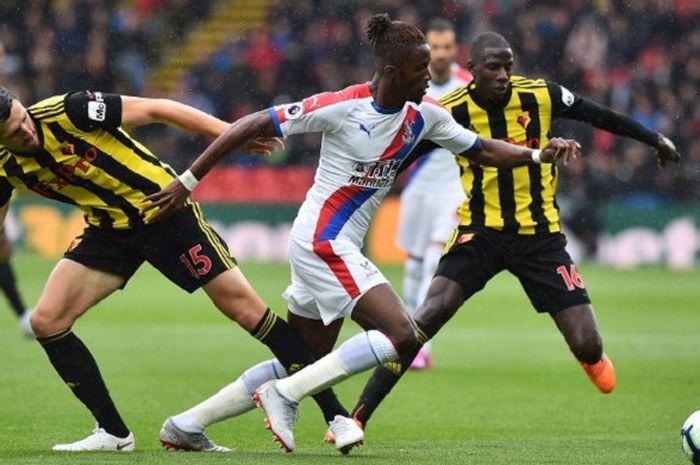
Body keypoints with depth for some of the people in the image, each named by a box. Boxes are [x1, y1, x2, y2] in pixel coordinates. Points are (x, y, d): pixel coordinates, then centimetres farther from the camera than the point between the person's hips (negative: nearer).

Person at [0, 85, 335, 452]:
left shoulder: (68, 112, -23)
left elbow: (156, 109, -18)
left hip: (163, 210, -5)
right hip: (108, 228, 5)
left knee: (243, 307, -10)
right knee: (46, 321, -9)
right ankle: (112, 432, 3)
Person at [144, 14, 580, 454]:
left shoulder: (424, 115, 2)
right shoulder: (341, 107, -18)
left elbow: (483, 150, 13)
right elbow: (253, 125, -13)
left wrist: (539, 154, -5)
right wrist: (187, 182, -12)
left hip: (342, 248, 9)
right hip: (323, 240, -9)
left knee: (305, 359, 13)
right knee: (402, 334, -18)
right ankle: (286, 395, -12)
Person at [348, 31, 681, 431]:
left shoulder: (539, 96, -8)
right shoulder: (450, 112, -12)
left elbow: (598, 115, 6)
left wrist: (655, 139, 15)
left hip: (540, 234, 1)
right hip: (480, 231, -1)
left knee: (587, 346, -5)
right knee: (431, 313, -24)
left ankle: (592, 357, 38)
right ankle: (358, 417, -21)